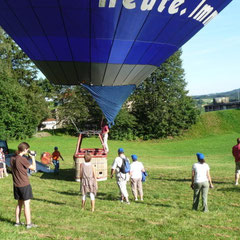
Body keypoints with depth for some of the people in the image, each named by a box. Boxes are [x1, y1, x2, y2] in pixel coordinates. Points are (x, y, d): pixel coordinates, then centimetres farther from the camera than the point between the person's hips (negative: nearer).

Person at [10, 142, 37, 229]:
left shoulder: (12, 158, 3)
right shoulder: (22, 159, -19)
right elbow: (33, 168, -13)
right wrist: (33, 157, -2)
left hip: (16, 185, 7)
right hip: (25, 185, -7)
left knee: (19, 203, 18)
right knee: (26, 204, -1)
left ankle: (17, 222, 23)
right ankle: (28, 223, 3)